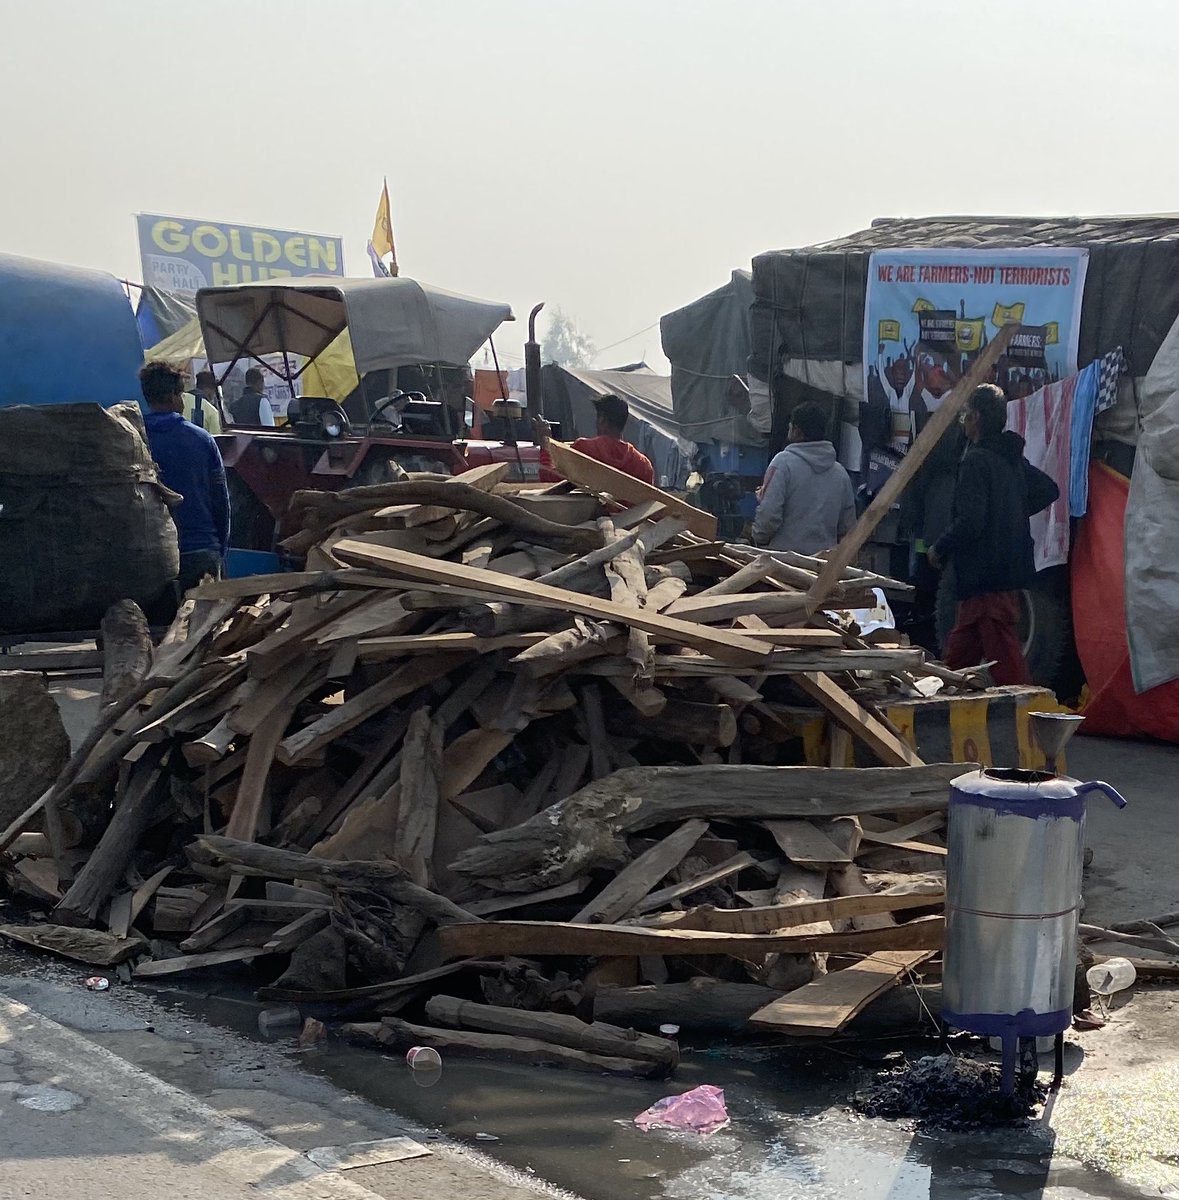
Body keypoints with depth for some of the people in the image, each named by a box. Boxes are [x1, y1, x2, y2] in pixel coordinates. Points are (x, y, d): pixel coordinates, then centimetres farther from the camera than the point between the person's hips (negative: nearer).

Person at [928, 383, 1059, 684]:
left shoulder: (976, 461, -16)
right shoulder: (1013, 459, 13)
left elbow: (969, 523, -22)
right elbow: (1049, 490, 25)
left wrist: (940, 548, -6)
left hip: (986, 578, -10)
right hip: (1011, 570, 10)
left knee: (1006, 662, -9)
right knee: (955, 657, 18)